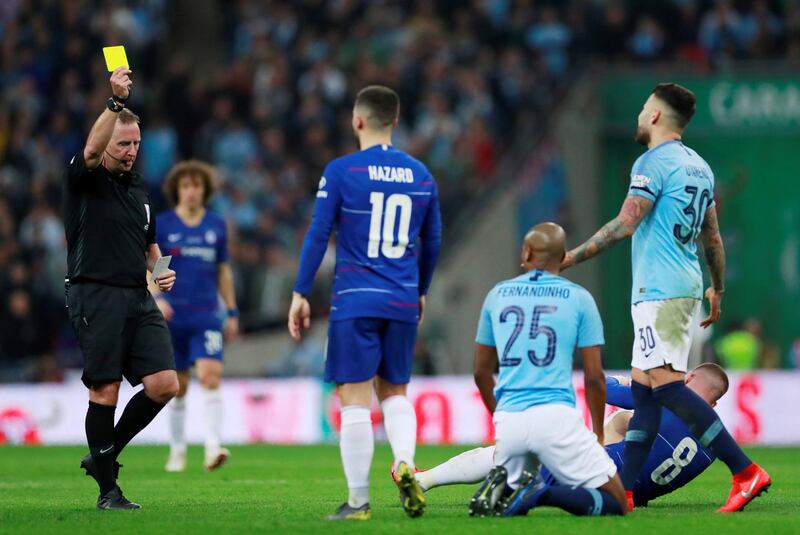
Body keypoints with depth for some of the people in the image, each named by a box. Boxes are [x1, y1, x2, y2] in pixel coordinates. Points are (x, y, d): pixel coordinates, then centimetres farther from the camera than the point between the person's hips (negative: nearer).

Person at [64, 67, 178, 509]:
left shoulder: (138, 187, 20)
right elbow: (92, 148, -24)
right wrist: (116, 102, -36)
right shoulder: (85, 179, -1)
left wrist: (160, 269, 9)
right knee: (105, 391, -6)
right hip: (96, 296, -6)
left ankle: (105, 454, 14)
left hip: (138, 300, 6)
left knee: (164, 384, -5)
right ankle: (107, 488, 5)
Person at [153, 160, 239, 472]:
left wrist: (232, 312, 15)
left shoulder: (216, 227, 8)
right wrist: (157, 298, -15)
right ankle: (177, 450, 20)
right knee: (178, 387, 6)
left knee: (210, 376, -17)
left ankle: (213, 447, -24)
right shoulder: (162, 225, 1)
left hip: (207, 315, 1)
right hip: (172, 316, 0)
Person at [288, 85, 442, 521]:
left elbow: (318, 235, -5)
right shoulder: (420, 175, 9)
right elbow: (432, 242, 18)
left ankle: (358, 501, -2)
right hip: (403, 303, 4)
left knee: (354, 398, -2)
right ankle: (404, 461, -9)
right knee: (395, 391, 17)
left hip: (355, 302, -4)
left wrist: (300, 294, 1)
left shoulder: (341, 171, -5)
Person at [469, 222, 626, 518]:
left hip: (508, 420, 4)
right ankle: (544, 494, -23)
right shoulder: (579, 298, 4)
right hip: (556, 416, -4)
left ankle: (501, 484, -8)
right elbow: (594, 377, 3)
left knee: (506, 495, 29)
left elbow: (481, 372, 19)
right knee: (614, 503, 4)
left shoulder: (498, 295, 13)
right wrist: (598, 433, 17)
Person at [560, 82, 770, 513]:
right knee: (642, 387, 10)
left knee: (666, 385, -15)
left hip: (658, 290, -10)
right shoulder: (699, 166, 17)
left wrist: (571, 257, -13)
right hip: (686, 286, 10)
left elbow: (625, 224, -18)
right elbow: (712, 236, 22)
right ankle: (624, 492, 9)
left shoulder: (653, 163, -10)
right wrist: (717, 289, 32)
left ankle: (746, 471, -21)